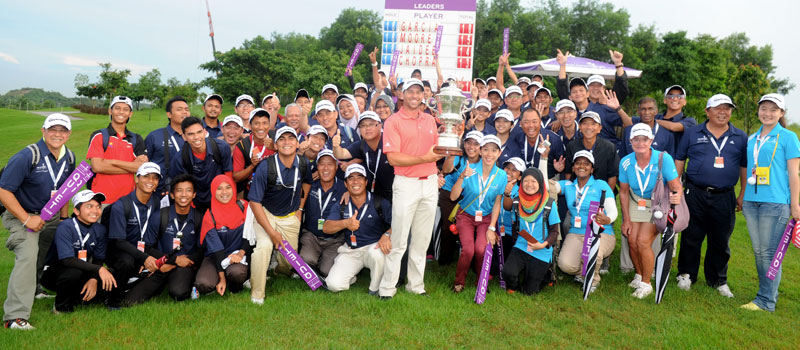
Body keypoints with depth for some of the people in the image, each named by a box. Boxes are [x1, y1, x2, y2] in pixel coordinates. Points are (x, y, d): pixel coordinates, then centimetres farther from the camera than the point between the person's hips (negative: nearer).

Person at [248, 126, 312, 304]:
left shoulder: (303, 164, -10)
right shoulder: (266, 168, -24)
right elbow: (255, 202, -20)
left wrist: (300, 208, 8)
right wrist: (271, 232, -22)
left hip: (291, 217, 4)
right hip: (265, 214, -4)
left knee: (289, 261, 5)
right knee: (264, 245, -31)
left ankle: (279, 269, 45)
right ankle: (256, 294, -15)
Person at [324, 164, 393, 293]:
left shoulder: (380, 202, -4)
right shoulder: (340, 205, 4)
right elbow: (326, 227, -7)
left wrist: (387, 234, -33)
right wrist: (345, 223, -27)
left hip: (374, 246, -2)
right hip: (350, 251, 2)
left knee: (377, 253, -39)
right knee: (333, 284, -16)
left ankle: (376, 289, -10)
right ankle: (352, 274, 20)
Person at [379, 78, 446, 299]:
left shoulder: (430, 120, 13)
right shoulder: (393, 122, -5)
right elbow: (393, 158, -14)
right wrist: (424, 158, -19)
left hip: (430, 183, 5)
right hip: (406, 184, -5)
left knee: (422, 240, 10)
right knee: (399, 240, -2)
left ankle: (416, 285, 21)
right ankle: (387, 288, 9)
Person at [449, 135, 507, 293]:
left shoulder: (501, 175, -8)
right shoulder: (469, 170, -14)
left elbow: (497, 204, -1)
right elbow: (453, 197, -19)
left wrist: (491, 228, -6)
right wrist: (462, 177, -32)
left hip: (486, 218, 1)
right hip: (466, 215, -1)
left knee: (481, 249, -22)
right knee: (468, 250, -20)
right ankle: (459, 282, 7)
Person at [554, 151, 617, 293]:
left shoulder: (601, 185, 1)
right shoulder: (567, 186, 12)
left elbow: (612, 210, -11)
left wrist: (607, 220, -35)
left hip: (602, 234, -2)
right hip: (576, 234, 3)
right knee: (566, 264, -25)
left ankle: (593, 280, 0)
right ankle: (581, 272, 15)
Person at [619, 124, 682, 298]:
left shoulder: (664, 159, -22)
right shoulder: (625, 162, -12)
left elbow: (676, 186, -20)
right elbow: (624, 191, -1)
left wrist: (677, 196, -45)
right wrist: (626, 219, -2)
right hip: (636, 202, 4)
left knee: (643, 241, -14)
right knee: (632, 240, -5)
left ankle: (646, 283, 6)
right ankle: (639, 275, 24)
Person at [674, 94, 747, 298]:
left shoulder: (740, 138, 9)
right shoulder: (692, 133, 5)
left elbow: (745, 167, 13)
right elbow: (679, 160, 7)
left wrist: (742, 195, 10)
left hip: (725, 198, 2)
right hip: (696, 195, -1)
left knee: (721, 241, 9)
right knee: (691, 237, 5)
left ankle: (718, 281, 24)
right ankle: (686, 275, 21)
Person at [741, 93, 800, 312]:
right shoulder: (751, 139, 16)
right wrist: (742, 196, 18)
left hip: (775, 202, -6)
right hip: (751, 201, 6)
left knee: (769, 252, -5)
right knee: (758, 251, 9)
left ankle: (766, 301, 1)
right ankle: (767, 294, 19)